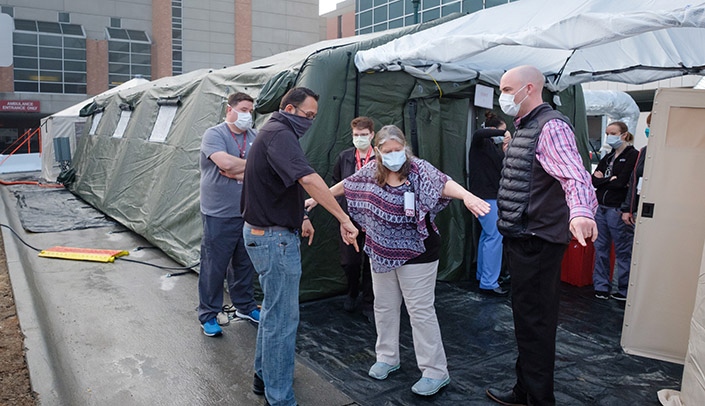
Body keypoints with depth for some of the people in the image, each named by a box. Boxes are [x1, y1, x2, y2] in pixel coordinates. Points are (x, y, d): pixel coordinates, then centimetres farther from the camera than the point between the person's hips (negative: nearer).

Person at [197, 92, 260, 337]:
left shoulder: (255, 138, 9)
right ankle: (208, 315, 17)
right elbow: (226, 163, -25)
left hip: (247, 213, 6)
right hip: (219, 215, -5)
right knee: (214, 266, 2)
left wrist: (238, 172, -16)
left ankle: (245, 306, 35)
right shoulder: (214, 134, -8)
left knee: (244, 263, 18)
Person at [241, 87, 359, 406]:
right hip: (275, 239, -11)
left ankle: (264, 376, 38)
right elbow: (308, 179, -34)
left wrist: (299, 218, 22)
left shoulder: (274, 131, 15)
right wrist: (344, 220, -32)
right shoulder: (279, 134, -19)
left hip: (264, 232, 11)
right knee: (282, 318, -1)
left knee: (273, 310, 23)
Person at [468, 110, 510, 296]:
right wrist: (503, 132, -26)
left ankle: (482, 274, 26)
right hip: (483, 194, -10)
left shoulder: (494, 146, 16)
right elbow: (479, 133, -34)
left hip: (492, 195, 10)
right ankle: (489, 283, -10)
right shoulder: (480, 143, -10)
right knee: (495, 236, -12)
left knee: (487, 235, 15)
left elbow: (504, 166, 12)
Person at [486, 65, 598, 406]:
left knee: (535, 322, -2)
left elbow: (574, 174, -31)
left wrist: (580, 210, -50)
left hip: (537, 241, -10)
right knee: (525, 318, 19)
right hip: (520, 239, 11)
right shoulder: (524, 128, 16)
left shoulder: (551, 126, -15)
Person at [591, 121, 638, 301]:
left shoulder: (632, 155, -5)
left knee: (623, 251, 0)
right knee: (601, 248, 10)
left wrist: (603, 179, -2)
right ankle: (601, 286, 19)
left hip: (618, 210, -7)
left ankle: (625, 290, 9)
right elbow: (594, 180, 8)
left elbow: (622, 182, -15)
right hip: (601, 207, 7)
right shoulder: (608, 157, 17)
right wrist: (610, 180, -9)